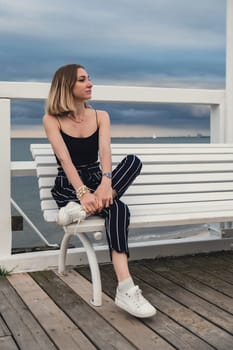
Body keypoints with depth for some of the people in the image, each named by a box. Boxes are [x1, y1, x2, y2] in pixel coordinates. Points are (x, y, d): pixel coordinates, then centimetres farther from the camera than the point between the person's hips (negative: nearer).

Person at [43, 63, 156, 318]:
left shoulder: (100, 116, 7)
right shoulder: (52, 120, -4)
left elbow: (105, 152, -12)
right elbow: (65, 160, -19)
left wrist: (105, 183, -33)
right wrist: (83, 192, -36)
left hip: (95, 180, 5)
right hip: (68, 187, -4)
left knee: (133, 161, -29)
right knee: (117, 209, -35)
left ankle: (82, 209, -40)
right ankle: (126, 290, -42)